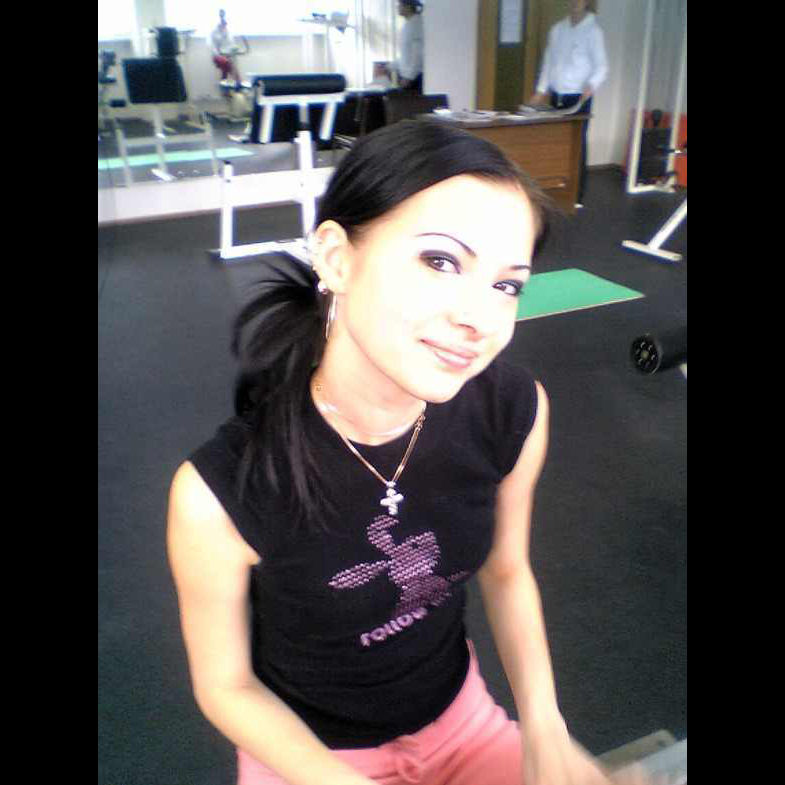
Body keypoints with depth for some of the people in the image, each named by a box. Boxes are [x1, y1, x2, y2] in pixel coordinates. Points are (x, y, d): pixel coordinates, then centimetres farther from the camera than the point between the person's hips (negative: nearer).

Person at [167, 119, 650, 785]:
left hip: (459, 717, 3)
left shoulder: (516, 412, -21)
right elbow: (224, 685, -13)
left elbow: (505, 569, -3)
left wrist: (544, 731, -13)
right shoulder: (219, 492, -31)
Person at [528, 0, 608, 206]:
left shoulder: (593, 30, -5)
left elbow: (601, 66, -9)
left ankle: (577, 197, 1)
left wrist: (592, 85, -28)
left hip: (579, 98, -5)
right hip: (556, 96, 5)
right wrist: (541, 91, 9)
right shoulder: (557, 29, 10)